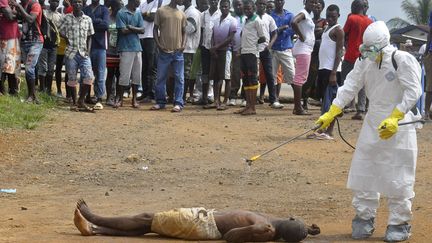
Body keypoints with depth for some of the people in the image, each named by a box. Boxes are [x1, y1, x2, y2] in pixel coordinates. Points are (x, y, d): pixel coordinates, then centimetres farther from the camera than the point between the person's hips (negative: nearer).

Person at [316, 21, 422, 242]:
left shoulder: (403, 61, -15)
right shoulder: (364, 62, 3)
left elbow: (413, 92, -17)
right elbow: (349, 87, 2)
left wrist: (395, 118, -24)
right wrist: (330, 114, -5)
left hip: (399, 124, -6)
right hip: (373, 123, 6)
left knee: (397, 176, -3)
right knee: (363, 171, 8)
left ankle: (399, 223, 10)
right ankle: (364, 219, 21)